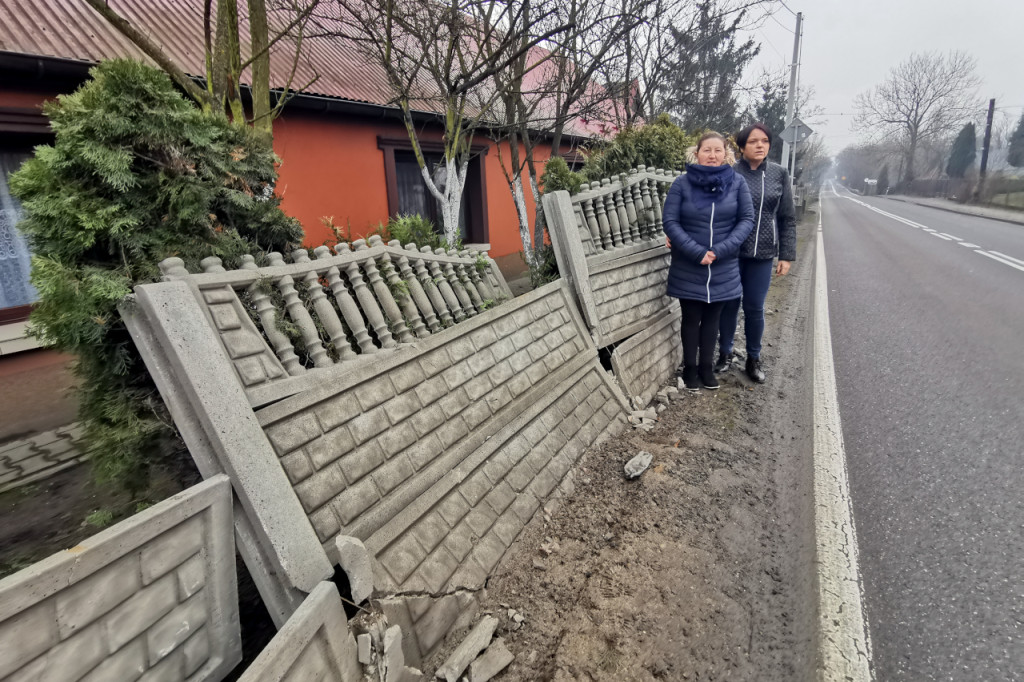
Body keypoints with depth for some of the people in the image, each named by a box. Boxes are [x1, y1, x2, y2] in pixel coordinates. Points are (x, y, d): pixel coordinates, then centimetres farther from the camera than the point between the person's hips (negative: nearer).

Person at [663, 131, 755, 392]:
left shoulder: (737, 183, -2)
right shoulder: (682, 183, -7)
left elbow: (747, 219, -3)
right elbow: (670, 222, -10)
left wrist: (721, 250, -16)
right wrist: (697, 252, -19)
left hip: (722, 269, 2)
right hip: (688, 269, -2)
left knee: (712, 319, 14)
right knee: (691, 319, 10)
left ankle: (707, 366, 29)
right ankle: (690, 368, 24)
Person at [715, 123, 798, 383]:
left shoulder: (779, 174, 5)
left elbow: (787, 218, 7)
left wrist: (787, 255, 3)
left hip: (763, 254, 2)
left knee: (754, 308, 8)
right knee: (729, 305, 9)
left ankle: (753, 358, 26)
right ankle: (725, 352, 28)